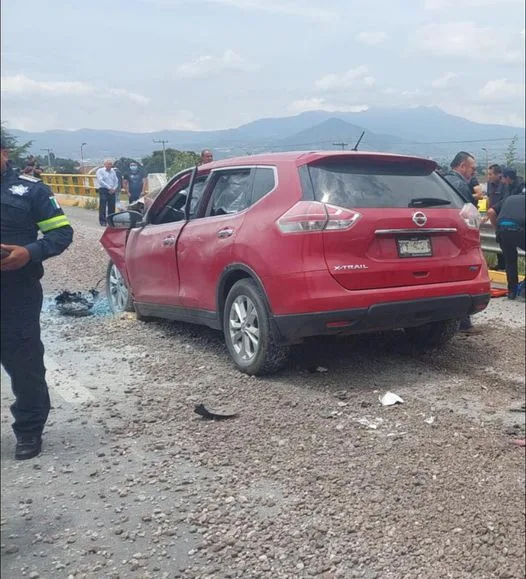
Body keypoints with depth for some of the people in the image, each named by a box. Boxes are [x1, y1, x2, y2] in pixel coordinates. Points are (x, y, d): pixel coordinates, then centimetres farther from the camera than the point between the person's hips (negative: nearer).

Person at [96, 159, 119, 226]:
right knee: (103, 206, -5)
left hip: (112, 191, 5)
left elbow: (116, 180, 14)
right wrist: (109, 187, -14)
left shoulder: (113, 171, 16)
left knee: (112, 206, 5)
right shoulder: (100, 171, -1)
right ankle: (102, 221, -1)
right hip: (103, 190, -5)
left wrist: (114, 188, -3)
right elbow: (101, 181, -11)